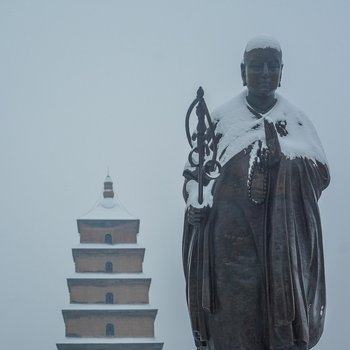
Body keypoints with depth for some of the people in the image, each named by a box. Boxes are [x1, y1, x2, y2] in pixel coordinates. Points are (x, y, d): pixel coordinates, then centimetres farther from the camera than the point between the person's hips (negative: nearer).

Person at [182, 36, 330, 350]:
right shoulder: (221, 120, 6)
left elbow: (321, 175, 3)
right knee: (235, 325, -4)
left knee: (284, 325, -2)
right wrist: (196, 200, -12)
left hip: (285, 242, 1)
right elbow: (195, 174, 8)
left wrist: (287, 150, -13)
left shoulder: (297, 121, 9)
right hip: (232, 239, -1)